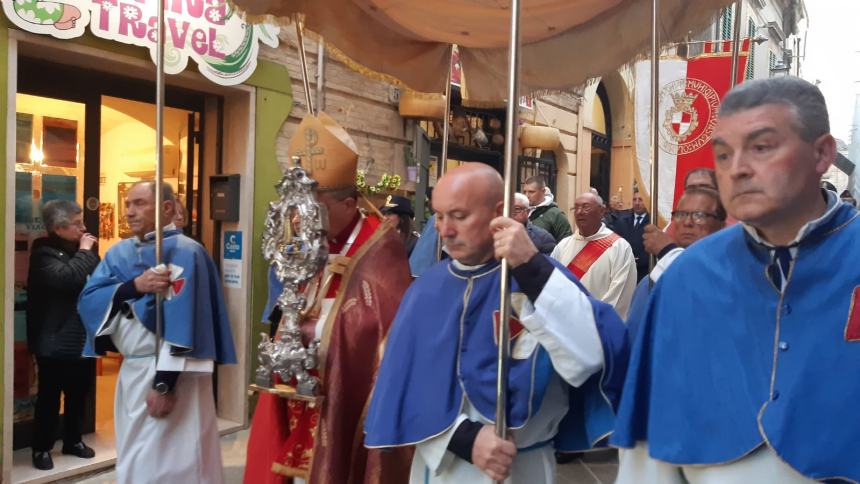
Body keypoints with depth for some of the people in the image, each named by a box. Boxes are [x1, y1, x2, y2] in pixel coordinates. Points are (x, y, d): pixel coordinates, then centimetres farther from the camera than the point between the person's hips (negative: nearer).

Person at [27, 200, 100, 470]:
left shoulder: (77, 250, 13)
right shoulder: (44, 254, -11)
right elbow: (66, 277, -30)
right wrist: (85, 253, -19)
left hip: (81, 338, 7)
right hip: (55, 341, -7)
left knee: (78, 393, 15)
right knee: (50, 396, 2)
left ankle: (73, 440, 29)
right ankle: (42, 448, 15)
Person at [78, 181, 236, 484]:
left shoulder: (186, 252, -13)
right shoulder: (120, 252, 9)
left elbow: (184, 321, -19)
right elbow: (87, 300, -3)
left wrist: (164, 383, -21)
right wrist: (135, 285, -20)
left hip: (171, 371, -7)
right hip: (131, 370, 7)